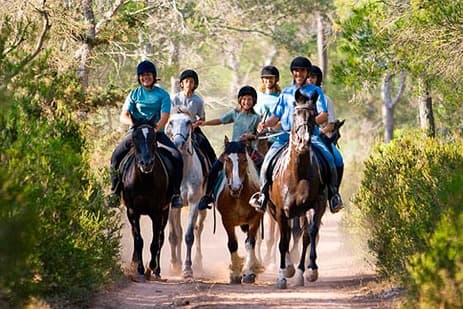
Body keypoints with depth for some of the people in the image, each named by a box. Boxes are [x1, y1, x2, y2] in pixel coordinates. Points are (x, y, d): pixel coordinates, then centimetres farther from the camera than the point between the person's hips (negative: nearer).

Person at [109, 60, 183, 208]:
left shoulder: (162, 95, 4)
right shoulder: (134, 94, 8)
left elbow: (164, 117, -7)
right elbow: (123, 116, 0)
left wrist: (156, 128, -27)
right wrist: (132, 122, -23)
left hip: (157, 132, -1)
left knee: (177, 157, -22)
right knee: (116, 156, -21)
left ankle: (175, 193, -11)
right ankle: (115, 193, -8)